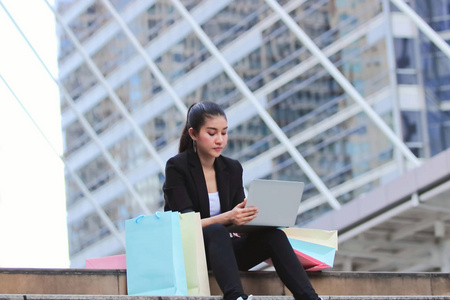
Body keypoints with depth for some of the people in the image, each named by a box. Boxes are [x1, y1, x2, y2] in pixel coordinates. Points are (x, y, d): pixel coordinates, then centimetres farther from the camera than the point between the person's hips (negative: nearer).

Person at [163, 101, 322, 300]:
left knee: (272, 234, -21)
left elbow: (238, 219, 5)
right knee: (217, 231, -37)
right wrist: (227, 218, -33)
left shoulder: (232, 168, 8)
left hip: (219, 251, 5)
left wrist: (252, 217, -18)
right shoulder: (177, 167, -8)